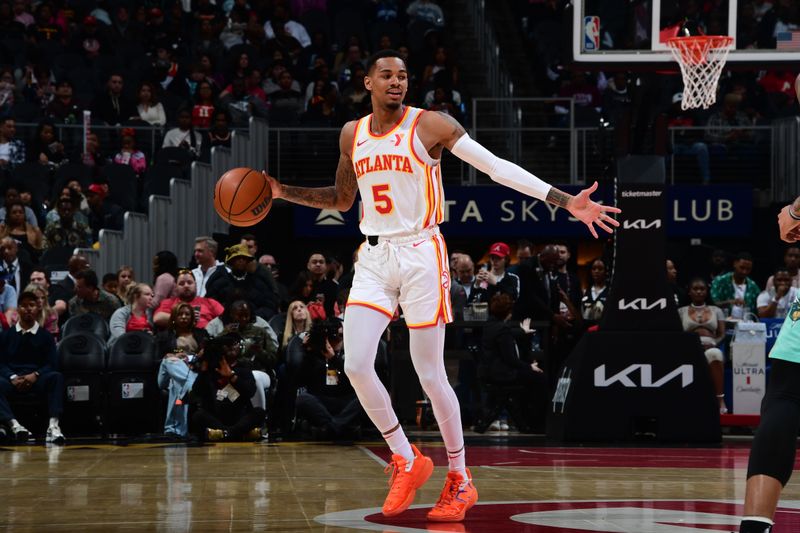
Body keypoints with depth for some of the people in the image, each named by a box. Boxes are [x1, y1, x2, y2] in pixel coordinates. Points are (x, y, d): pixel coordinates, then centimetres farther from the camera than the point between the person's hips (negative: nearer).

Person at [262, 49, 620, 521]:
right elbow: (343, 200, 23)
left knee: (431, 376, -3)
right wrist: (283, 191, 13)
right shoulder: (352, 134, 9)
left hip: (421, 256, -4)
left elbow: (498, 167, -10)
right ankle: (408, 461, 10)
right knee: (356, 366, -9)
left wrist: (566, 201, -17)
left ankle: (461, 480, 13)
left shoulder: (431, 125, -6)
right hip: (374, 257, 5)